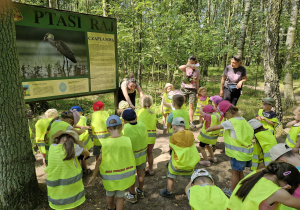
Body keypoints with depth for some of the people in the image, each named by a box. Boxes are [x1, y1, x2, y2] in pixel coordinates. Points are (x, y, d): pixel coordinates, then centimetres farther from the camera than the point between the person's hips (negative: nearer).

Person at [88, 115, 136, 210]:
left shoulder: (105, 143, -21)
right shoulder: (127, 140, -18)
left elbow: (99, 160, -13)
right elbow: (130, 157, -7)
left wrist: (94, 175, 1)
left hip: (109, 176, 0)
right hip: (124, 174, 0)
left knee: (110, 194, 29)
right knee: (120, 196, 23)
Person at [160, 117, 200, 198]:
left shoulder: (175, 136, -19)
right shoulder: (190, 134, -6)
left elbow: (171, 146, -6)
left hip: (177, 162, -4)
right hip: (190, 162, 4)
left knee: (171, 177, 17)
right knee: (190, 177, 25)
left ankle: (168, 192, 31)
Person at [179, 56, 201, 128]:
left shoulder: (197, 70, 7)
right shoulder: (186, 68, 3)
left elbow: (197, 82, 9)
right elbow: (180, 67, -21)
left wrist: (197, 92, 7)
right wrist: (188, 65, -29)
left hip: (192, 89, 0)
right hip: (184, 88, 0)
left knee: (191, 106, -2)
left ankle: (191, 122, 5)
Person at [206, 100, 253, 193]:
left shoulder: (231, 122, -18)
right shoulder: (242, 120, 4)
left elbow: (216, 127, -10)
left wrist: (207, 129, 7)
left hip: (238, 153, -8)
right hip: (246, 151, 8)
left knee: (235, 172, 7)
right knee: (240, 172, 20)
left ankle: (232, 192, 21)